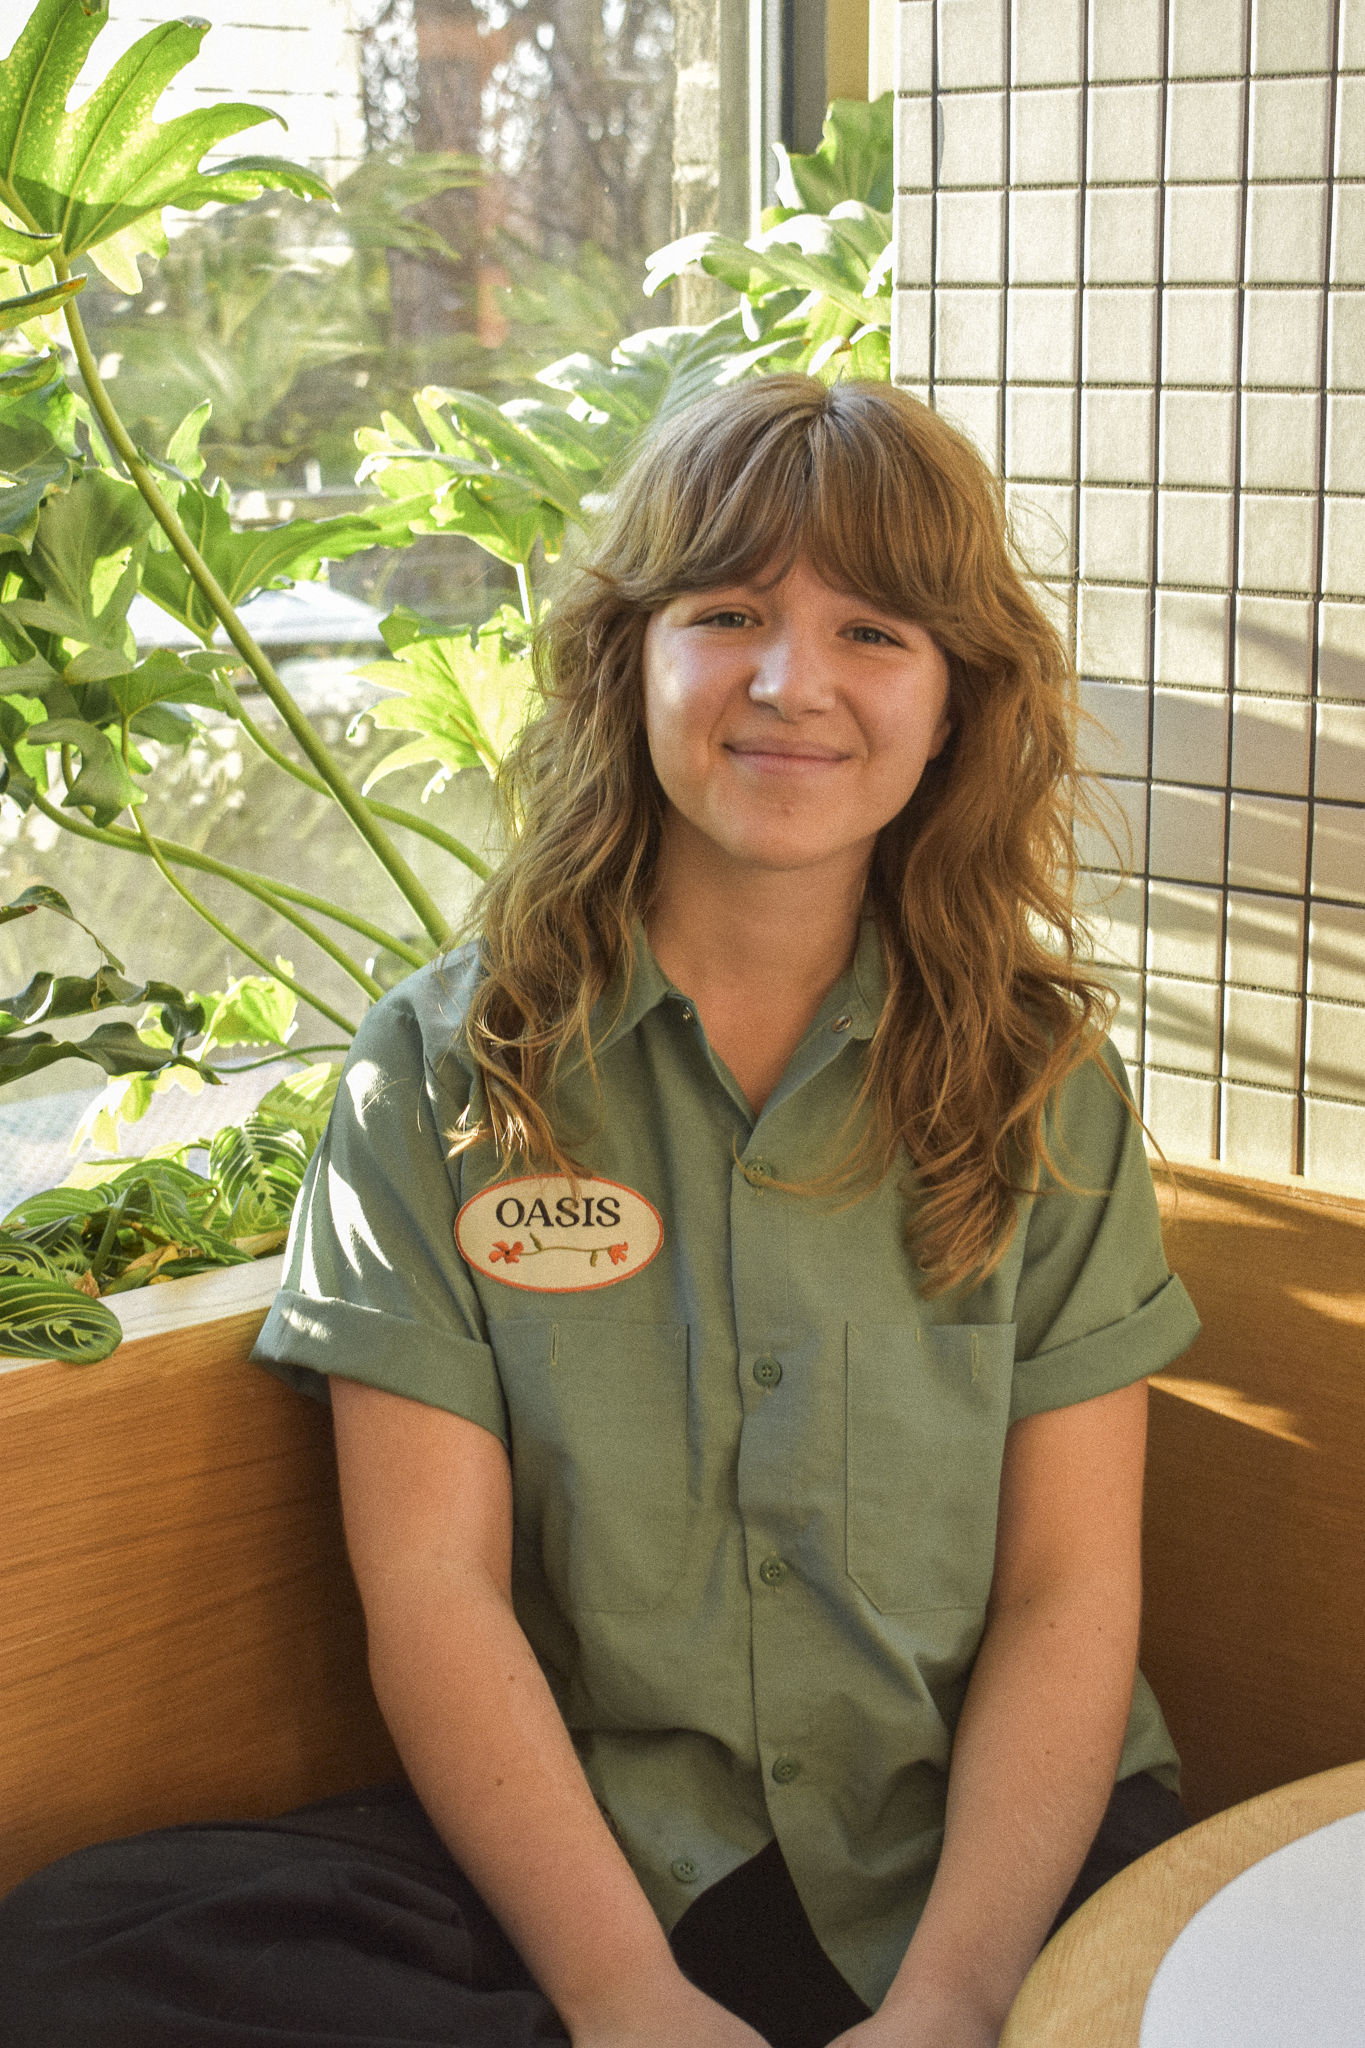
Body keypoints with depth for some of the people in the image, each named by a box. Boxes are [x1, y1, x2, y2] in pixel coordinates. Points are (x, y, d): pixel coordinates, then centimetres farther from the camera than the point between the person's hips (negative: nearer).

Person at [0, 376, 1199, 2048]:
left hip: (972, 1853, 0)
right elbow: (434, 1592, -4)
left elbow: (1070, 1597, 0)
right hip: (582, 1851, 1)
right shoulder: (441, 1074, 3)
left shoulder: (1041, 1079, 6)